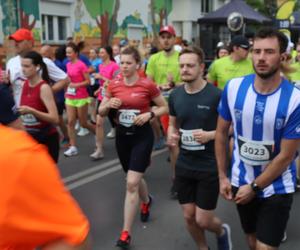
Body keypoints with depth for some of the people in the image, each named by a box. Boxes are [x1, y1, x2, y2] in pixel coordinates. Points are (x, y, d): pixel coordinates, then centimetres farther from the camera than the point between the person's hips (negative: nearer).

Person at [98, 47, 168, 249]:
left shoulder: (147, 85, -10)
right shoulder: (114, 85, 0)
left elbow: (164, 107, 0)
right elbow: (101, 112, 7)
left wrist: (149, 115, -18)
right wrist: (108, 105, -15)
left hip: (142, 135, -5)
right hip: (122, 135, 5)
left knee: (132, 183, -11)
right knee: (135, 178, 21)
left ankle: (126, 233, -2)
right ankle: (146, 201, 54)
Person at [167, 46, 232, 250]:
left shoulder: (216, 95, -16)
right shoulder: (175, 95, 0)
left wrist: (209, 135, -24)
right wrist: (171, 136, -9)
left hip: (210, 167, -4)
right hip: (184, 166, 5)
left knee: (203, 220, 3)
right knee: (189, 217, 14)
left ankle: (222, 231, 39)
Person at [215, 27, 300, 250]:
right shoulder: (233, 88, -12)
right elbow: (221, 133, 0)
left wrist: (254, 187, -10)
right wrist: (222, 176, 2)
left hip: (277, 188, -3)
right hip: (241, 182, 3)